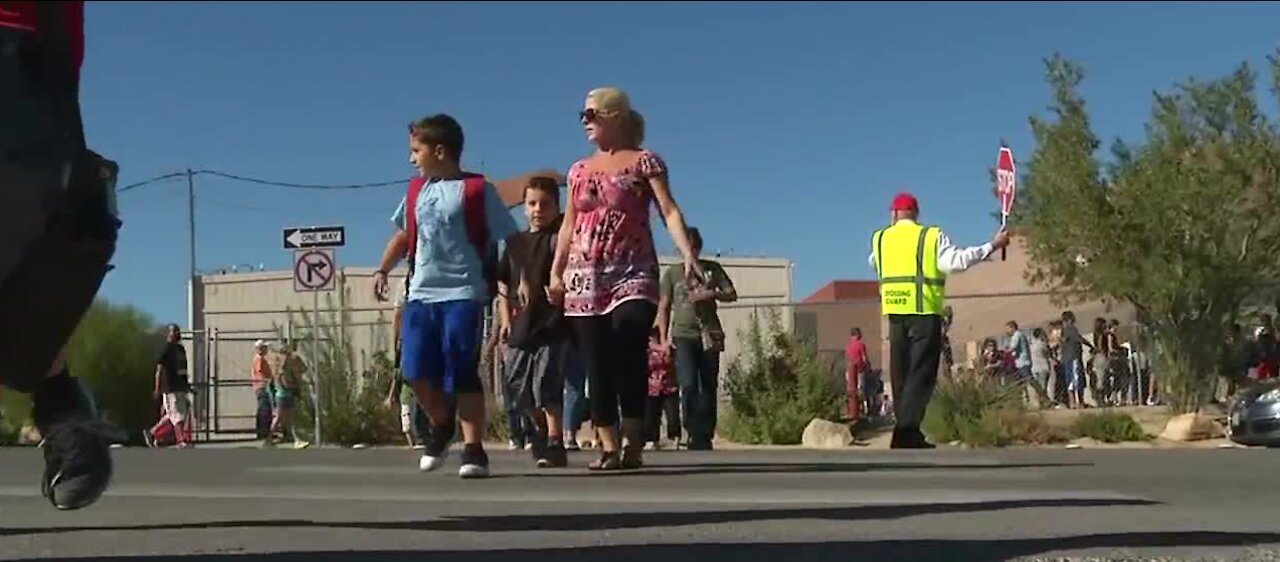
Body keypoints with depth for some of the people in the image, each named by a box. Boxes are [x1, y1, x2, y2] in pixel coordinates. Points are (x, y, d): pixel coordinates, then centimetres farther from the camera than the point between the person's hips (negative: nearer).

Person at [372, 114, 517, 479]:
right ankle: (441, 424, 27)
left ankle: (473, 449, 3)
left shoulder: (477, 190, -5)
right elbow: (404, 234, 26)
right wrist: (383, 270, 17)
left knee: (463, 375, -6)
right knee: (416, 371, 1)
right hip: (421, 295, 6)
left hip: (464, 295, -5)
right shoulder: (416, 190, 13)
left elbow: (511, 240, -4)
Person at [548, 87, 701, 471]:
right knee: (597, 366, 0)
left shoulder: (644, 162, 3)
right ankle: (609, 447, 3)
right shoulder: (580, 170, 17)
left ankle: (633, 444, -13)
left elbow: (669, 211, -7)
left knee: (629, 354, -20)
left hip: (633, 274, -5)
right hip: (585, 278, 5)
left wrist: (688, 255, -21)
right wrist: (556, 273, 11)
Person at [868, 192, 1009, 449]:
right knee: (921, 373, -6)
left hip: (895, 313, 4)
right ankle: (907, 433, -16)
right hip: (924, 312, -4)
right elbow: (956, 260, -15)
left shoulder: (880, 239, 9)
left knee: (901, 373, 12)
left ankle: (905, 431, 15)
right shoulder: (931, 236, -2)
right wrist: (992, 246, -8)